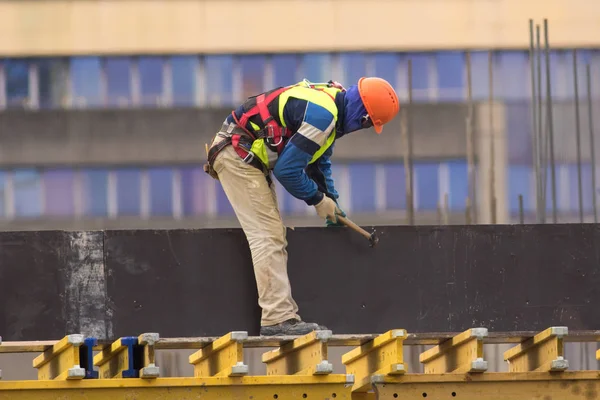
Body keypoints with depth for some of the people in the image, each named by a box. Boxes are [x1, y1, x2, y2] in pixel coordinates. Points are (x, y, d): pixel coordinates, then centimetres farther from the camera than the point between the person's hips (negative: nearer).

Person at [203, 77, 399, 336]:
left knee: (273, 238, 9)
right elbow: (287, 169, -22)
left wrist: (331, 201, 16)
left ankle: (283, 316, 8)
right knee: (268, 237, -14)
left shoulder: (330, 101, 10)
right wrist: (318, 200, -8)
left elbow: (319, 161, 24)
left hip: (245, 156, 11)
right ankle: (278, 318, -17)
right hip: (238, 156, -11)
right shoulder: (322, 115, -24)